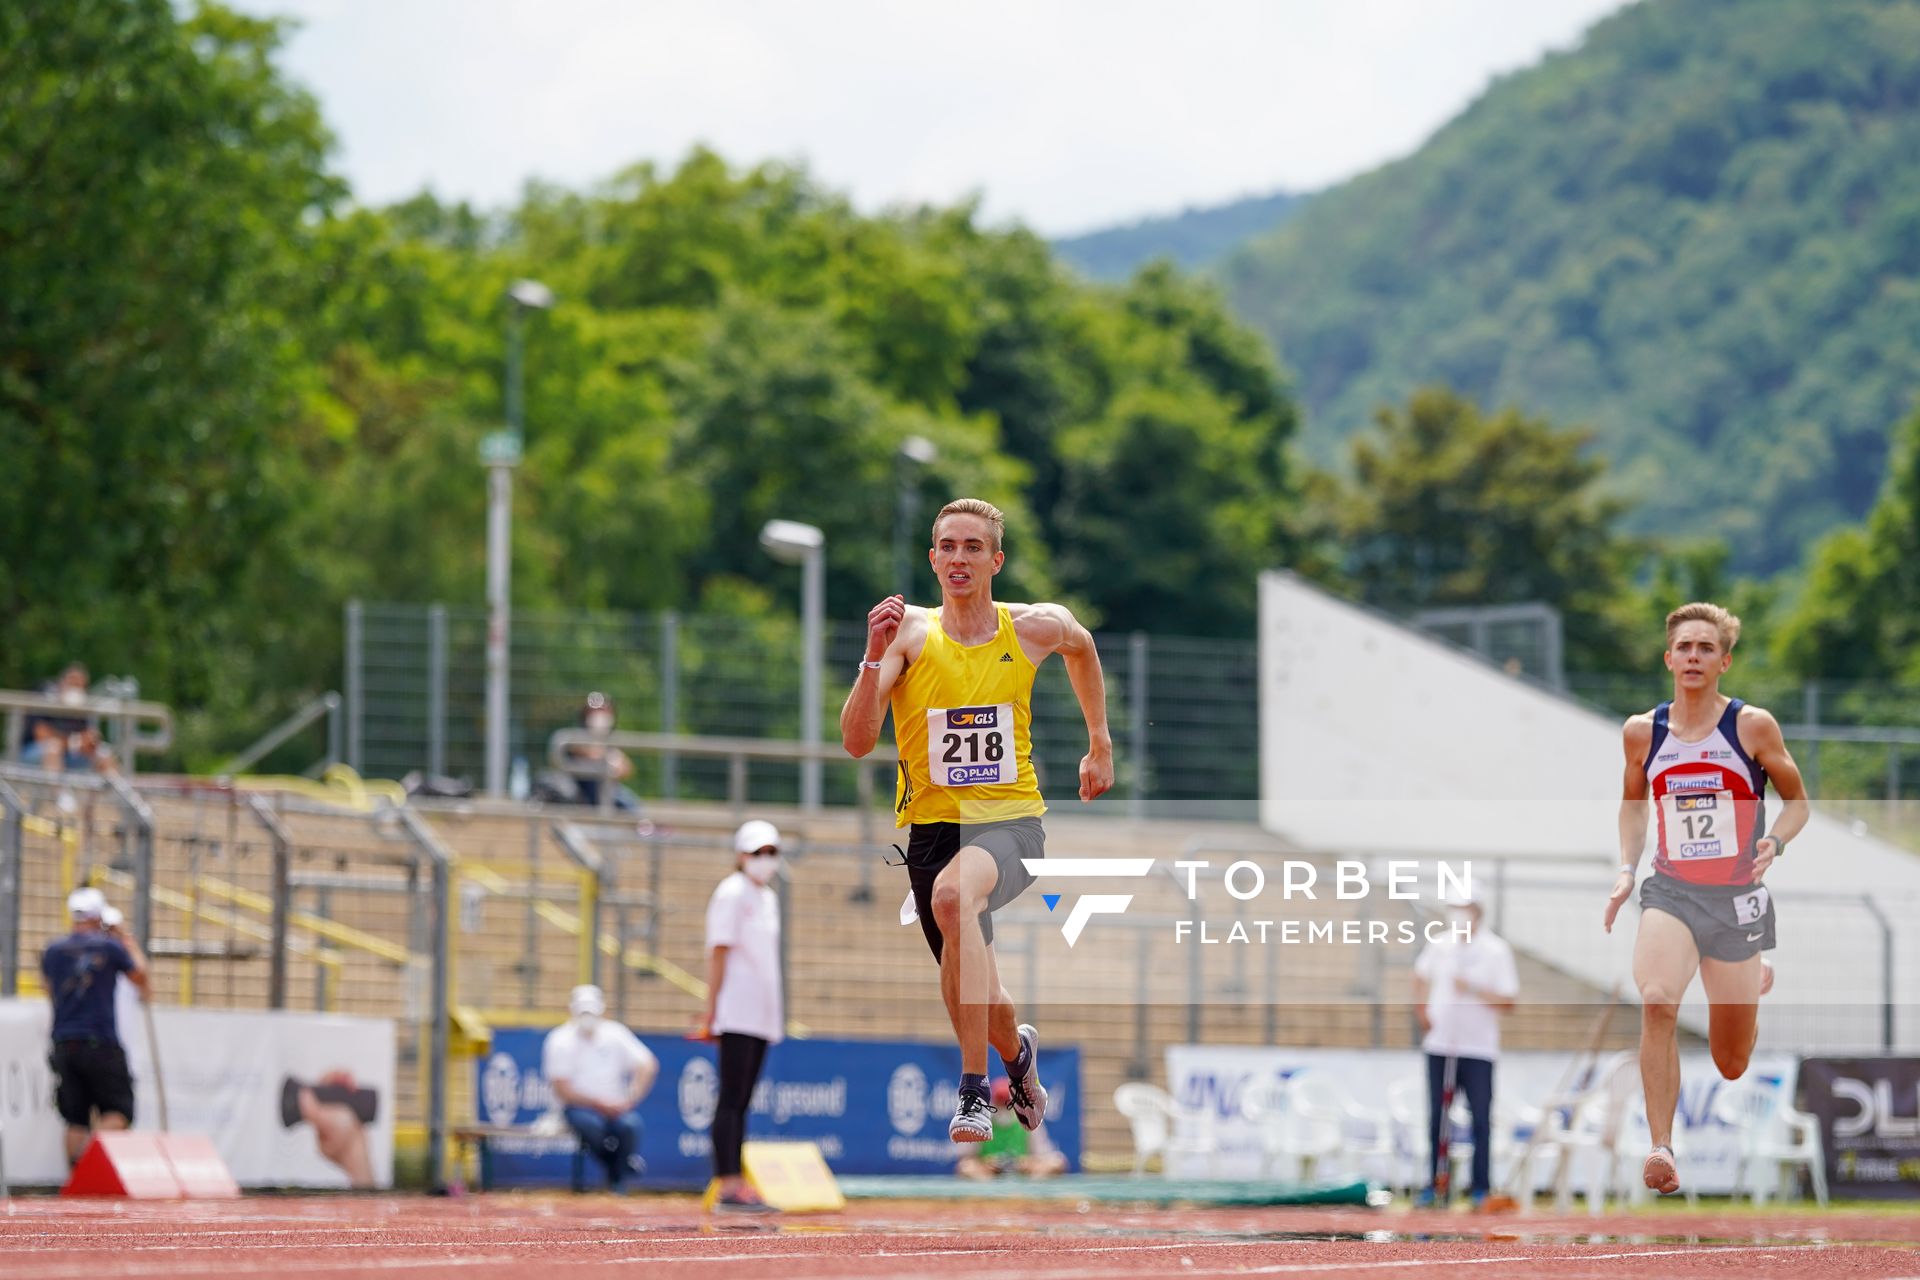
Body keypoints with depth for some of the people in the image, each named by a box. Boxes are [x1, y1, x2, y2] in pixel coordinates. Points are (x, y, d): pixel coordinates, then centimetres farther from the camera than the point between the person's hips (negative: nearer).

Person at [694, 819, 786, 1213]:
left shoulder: (768, 898, 19)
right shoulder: (731, 894, -6)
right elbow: (719, 953, -11)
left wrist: (776, 1010, 18)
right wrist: (711, 1012, -15)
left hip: (761, 1015, 8)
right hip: (737, 1014, -8)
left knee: (741, 1103, 8)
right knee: (731, 1100, -10)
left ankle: (737, 1187, 8)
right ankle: (728, 1189, -14)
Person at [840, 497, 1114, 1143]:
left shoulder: (1037, 628, 0)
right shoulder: (910, 631, -5)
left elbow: (1082, 647, 26)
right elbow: (857, 742, -14)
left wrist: (1100, 744, 29)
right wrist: (876, 656, -26)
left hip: (1011, 822, -2)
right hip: (931, 824, 2)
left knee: (954, 893, -36)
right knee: (969, 993, 11)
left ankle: (974, 1091, -31)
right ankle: (1018, 1052, 50)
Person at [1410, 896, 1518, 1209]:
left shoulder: (1496, 950, -6)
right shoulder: (1440, 945, 6)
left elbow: (1508, 1003, -9)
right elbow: (1420, 975, 24)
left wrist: (1473, 990, -19)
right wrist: (1423, 1013, 11)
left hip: (1478, 1050, -4)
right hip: (1439, 1045, 4)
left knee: (1481, 1119, -6)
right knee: (1436, 1118, 6)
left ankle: (1481, 1189, -2)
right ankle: (1435, 1184, 12)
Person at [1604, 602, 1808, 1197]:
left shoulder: (1753, 726, -6)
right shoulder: (1642, 732, 1)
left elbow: (1797, 800, 5)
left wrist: (1775, 842, -15)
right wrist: (1626, 868, 5)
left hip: (1737, 899, -1)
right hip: (1670, 891, 1)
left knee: (1731, 1065, 10)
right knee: (1656, 1001, -30)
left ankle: (1753, 983, 48)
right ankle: (1661, 1148, -27)